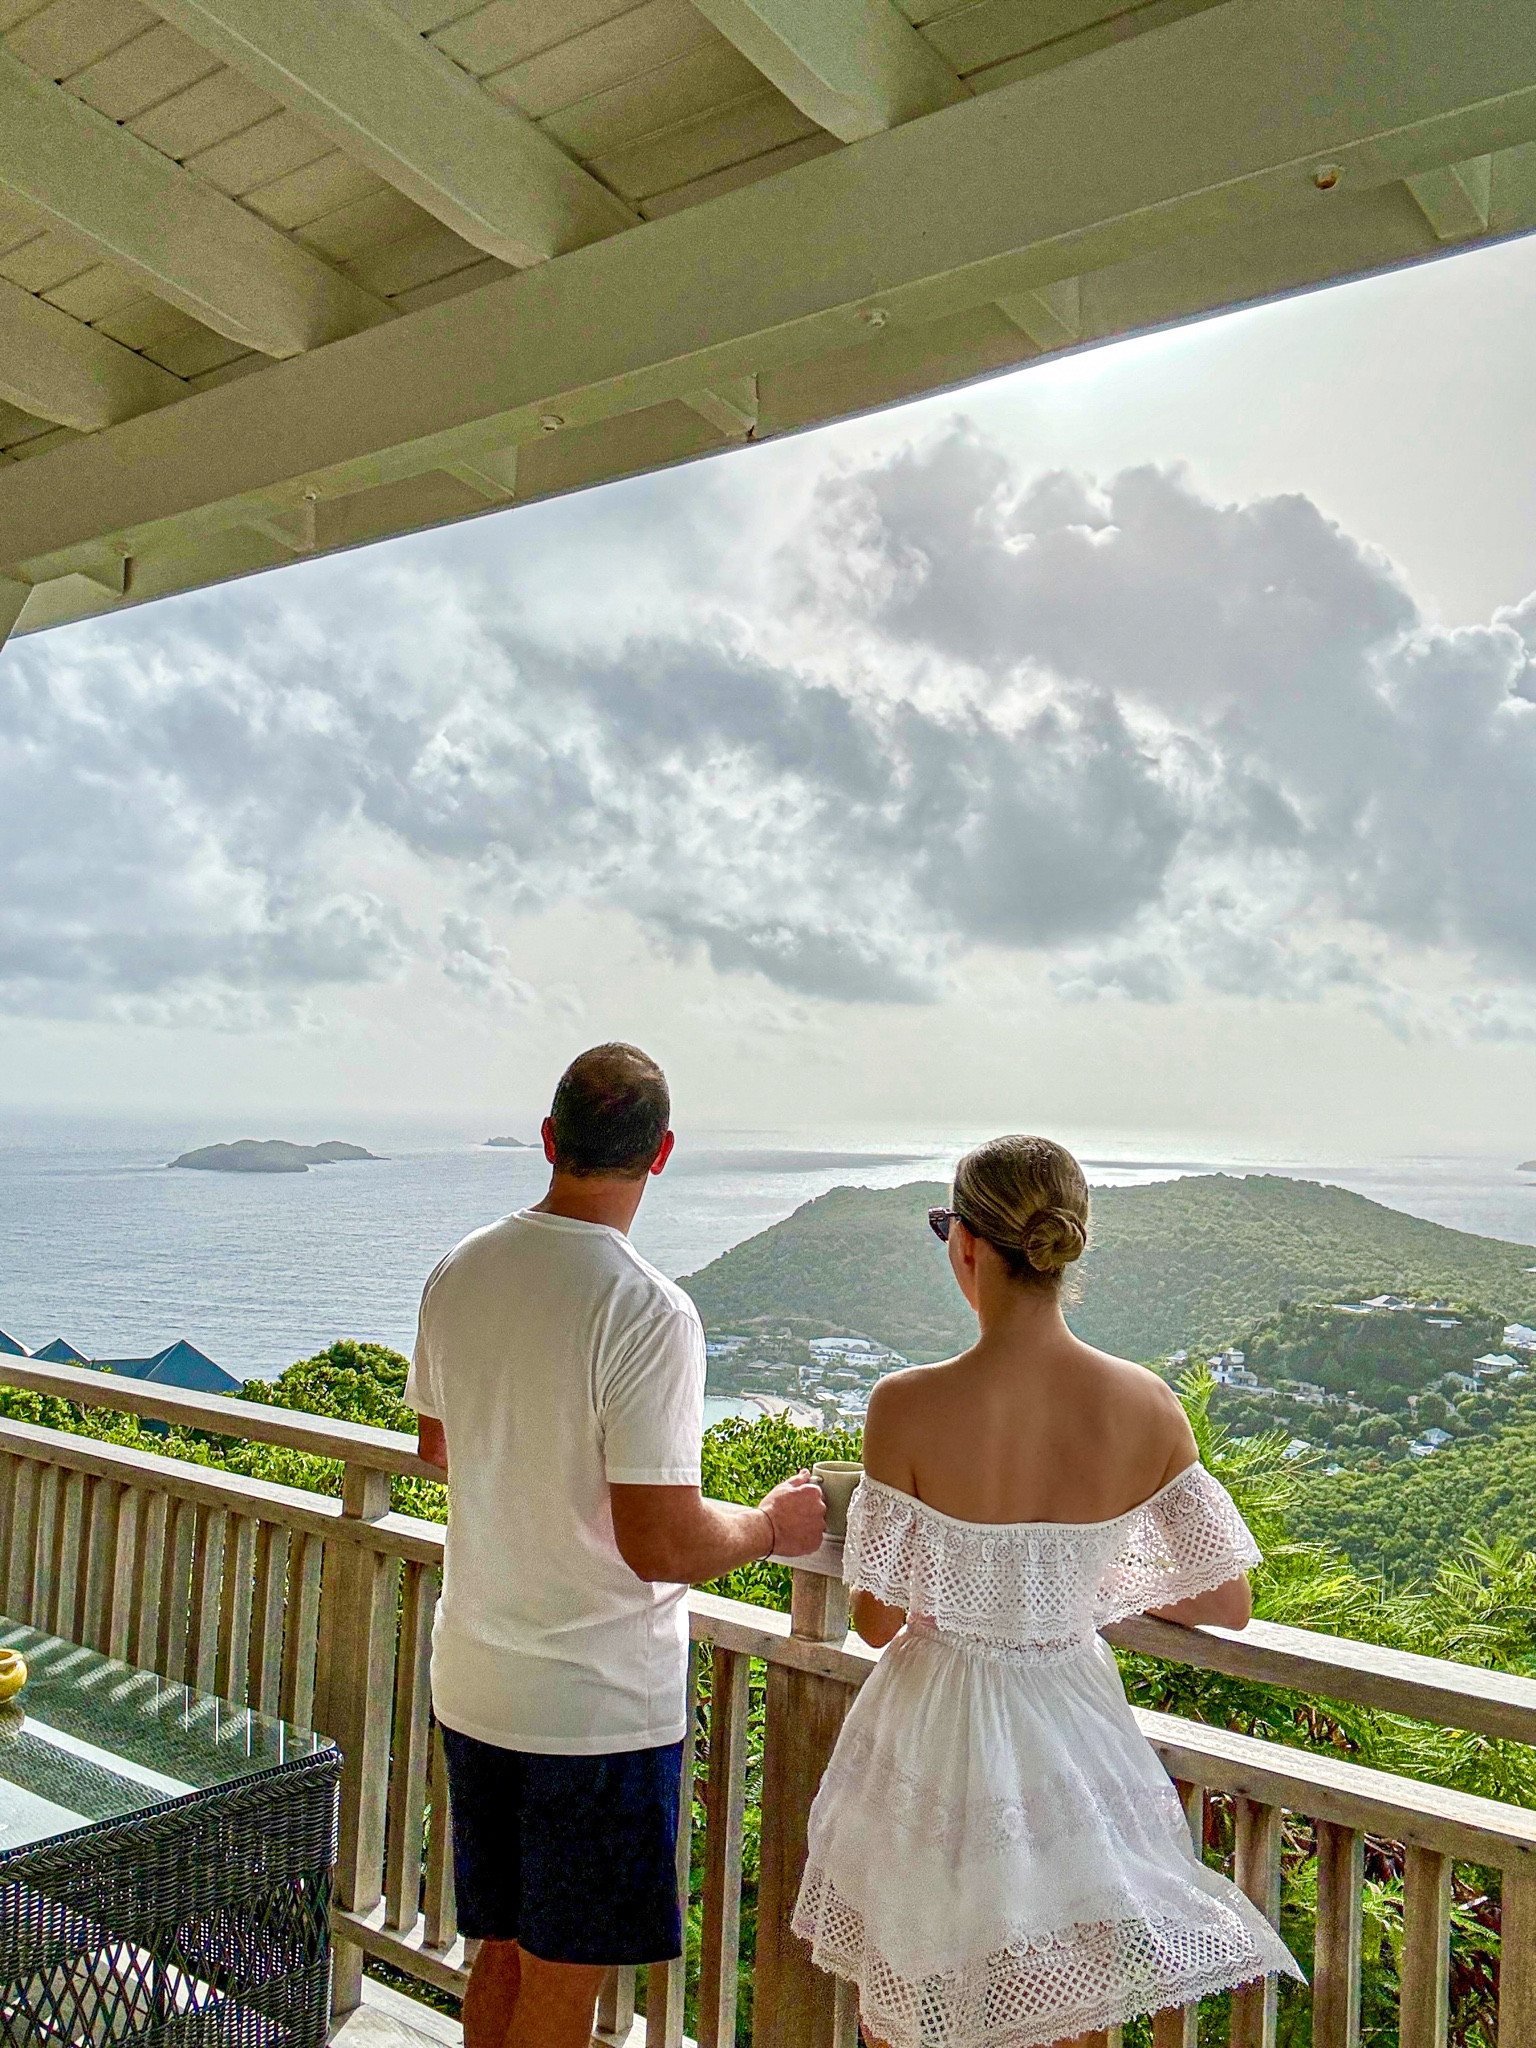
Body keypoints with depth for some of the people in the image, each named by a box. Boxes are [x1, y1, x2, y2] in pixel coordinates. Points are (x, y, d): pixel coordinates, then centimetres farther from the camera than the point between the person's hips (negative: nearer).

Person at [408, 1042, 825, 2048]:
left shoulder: (459, 1274, -2)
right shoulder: (648, 1312, -24)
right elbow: (660, 1545, -25)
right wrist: (774, 1524, -6)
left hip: (475, 1682, 7)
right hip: (601, 1702, -6)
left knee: (502, 1955, 22)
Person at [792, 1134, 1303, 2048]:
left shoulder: (908, 1407, -23)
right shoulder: (1147, 1405, -14)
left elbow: (878, 1620, -13)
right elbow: (1230, 1603, -4)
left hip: (938, 1737, -2)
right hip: (1073, 1733, 3)